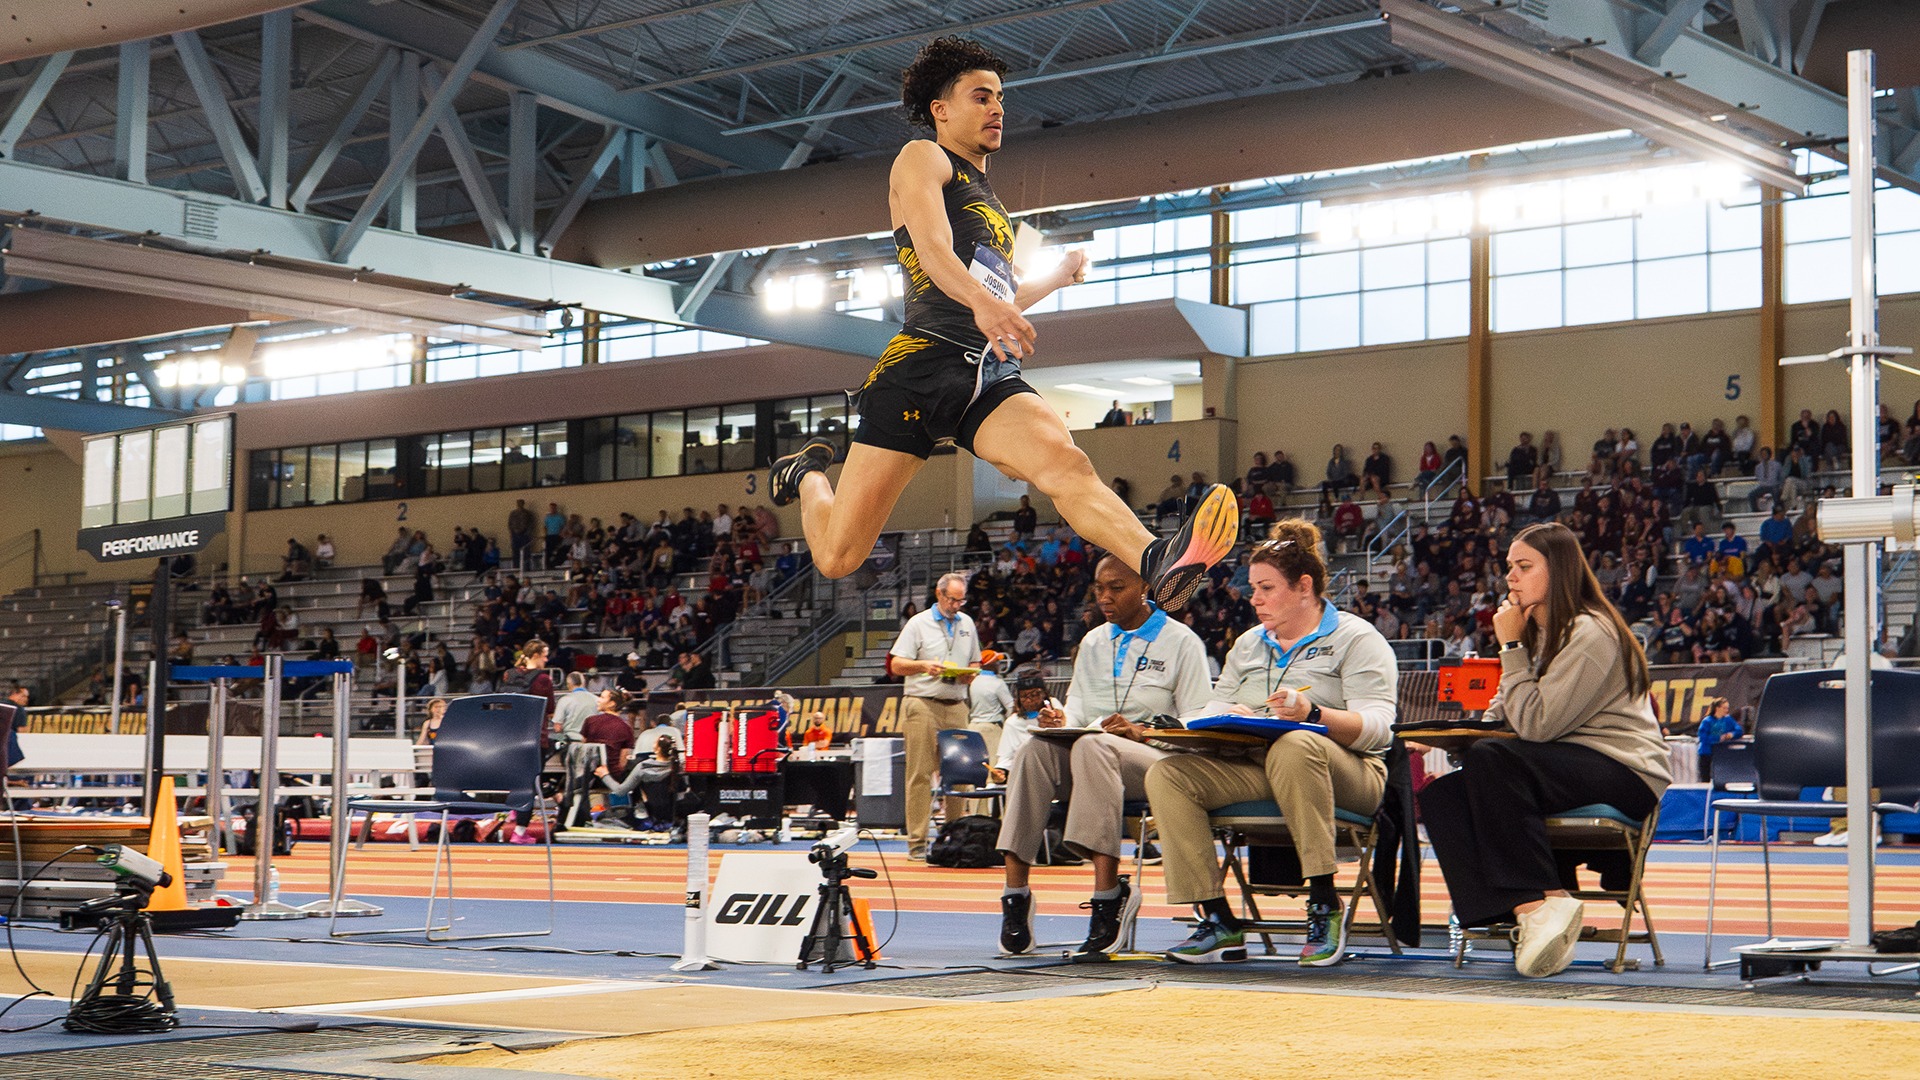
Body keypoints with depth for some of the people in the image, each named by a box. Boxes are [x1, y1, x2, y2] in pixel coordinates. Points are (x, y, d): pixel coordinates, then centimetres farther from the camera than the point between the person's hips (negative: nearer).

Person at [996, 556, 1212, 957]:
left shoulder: (1180, 640, 5)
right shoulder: (1093, 642, 23)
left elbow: (1199, 723, -3)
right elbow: (1078, 709, 16)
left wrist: (1140, 732, -19)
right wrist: (1062, 721, -8)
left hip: (1154, 761, -5)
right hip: (1085, 759, 5)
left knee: (1093, 746, -38)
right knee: (1035, 750, -29)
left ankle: (1108, 892, -44)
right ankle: (1015, 891, -36)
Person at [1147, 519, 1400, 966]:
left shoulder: (1357, 639, 3)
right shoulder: (1248, 645, 24)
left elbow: (1376, 726, -11)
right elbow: (1216, 707, 16)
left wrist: (1313, 714, -29)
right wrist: (1231, 716, -10)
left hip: (1347, 771, -6)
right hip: (1255, 770, 6)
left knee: (1294, 746, -41)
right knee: (1166, 775, -19)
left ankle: (1325, 906, -33)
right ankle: (1218, 920, -24)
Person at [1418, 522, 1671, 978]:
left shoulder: (1590, 634, -12)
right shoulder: (1538, 632, 17)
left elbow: (1535, 724, -20)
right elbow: (1503, 716, 17)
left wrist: (1511, 646, -12)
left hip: (1624, 774, -9)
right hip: (1563, 768, 9)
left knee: (1491, 761, -32)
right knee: (1440, 790, -12)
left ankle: (1541, 902, -29)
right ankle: (1528, 911, -25)